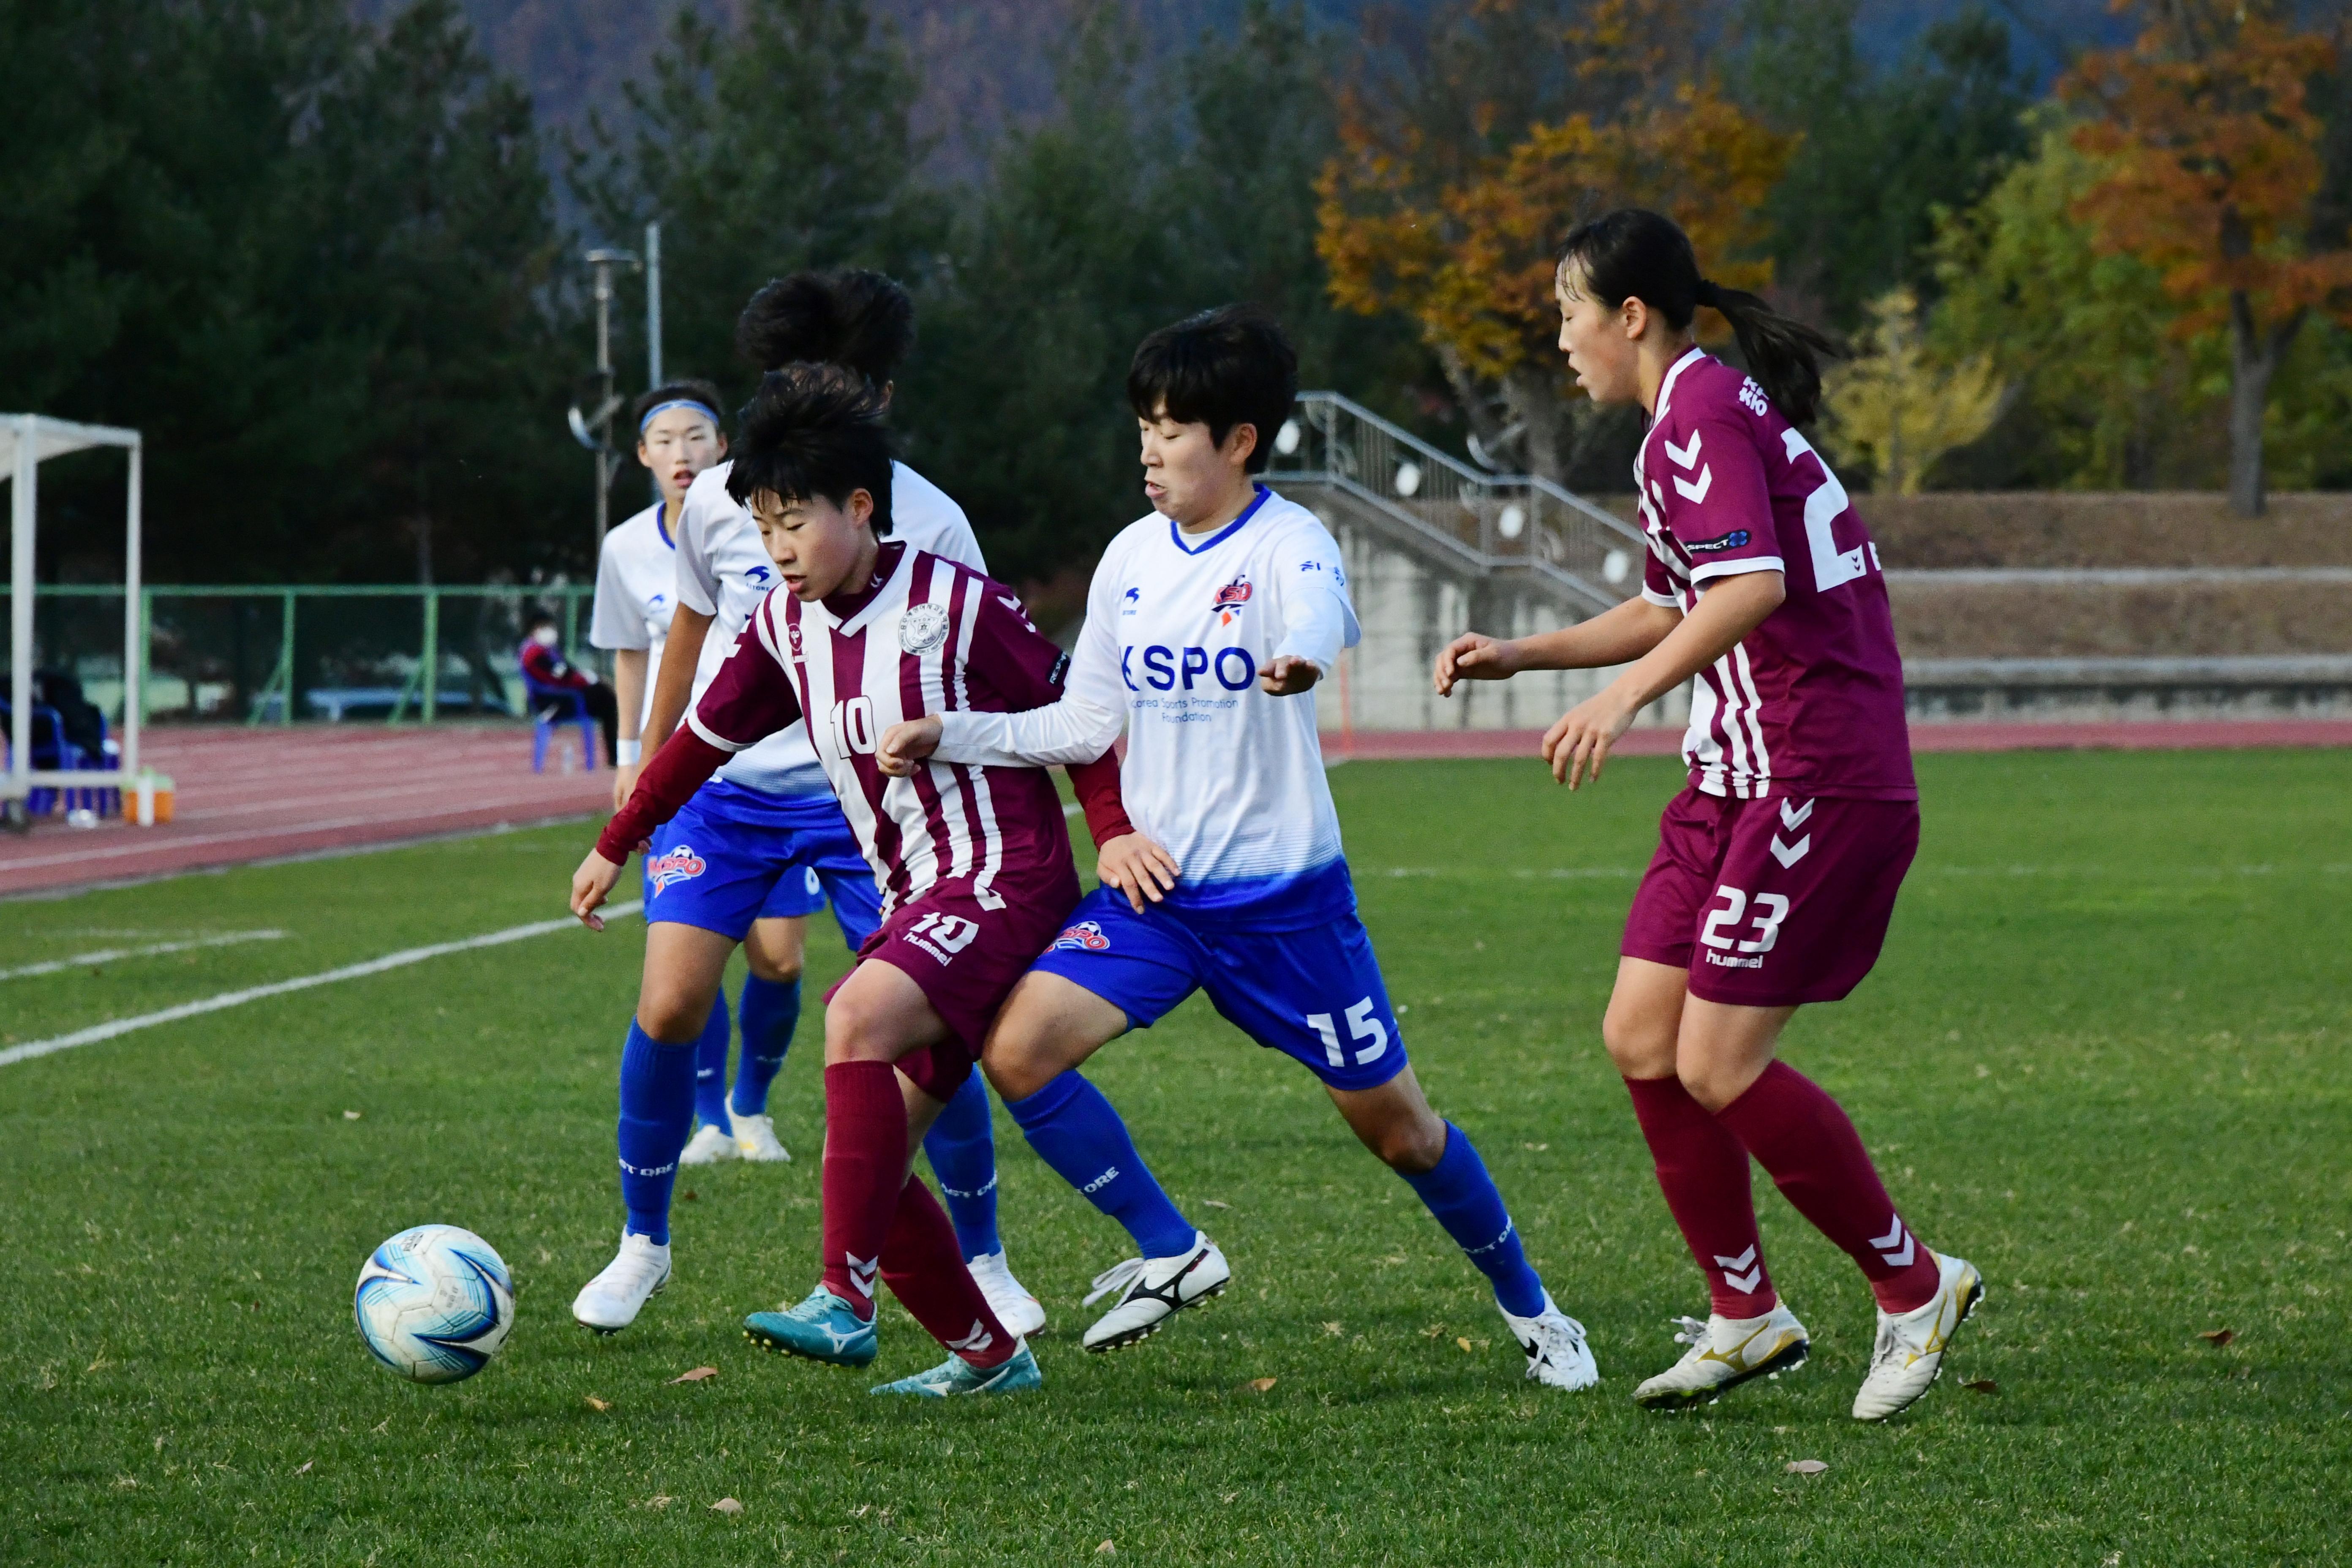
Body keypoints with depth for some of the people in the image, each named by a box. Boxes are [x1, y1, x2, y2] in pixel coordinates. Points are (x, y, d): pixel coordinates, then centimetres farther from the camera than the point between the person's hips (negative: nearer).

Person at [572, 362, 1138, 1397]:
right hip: (910, 902, 8)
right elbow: (709, 734, 20)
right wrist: (615, 846, 27)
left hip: (1003, 885, -8)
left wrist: (1117, 835, -16)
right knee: (870, 1155, 0)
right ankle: (986, 1355, 16)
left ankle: (845, 1301, -34)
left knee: (857, 1016, -31)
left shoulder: (958, 605, -12)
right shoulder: (785, 625, 6)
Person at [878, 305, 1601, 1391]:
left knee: (1395, 1124, 5)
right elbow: (1089, 723, 15)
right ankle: (1171, 1253, 0)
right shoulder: (1132, 558, 6)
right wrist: (954, 736, 5)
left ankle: (1525, 1303, 29)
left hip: (1285, 895, -5)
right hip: (1155, 889, 5)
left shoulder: (1287, 543, -12)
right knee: (1019, 1050, -16)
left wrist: (1299, 656, -61)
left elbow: (1321, 609, -37)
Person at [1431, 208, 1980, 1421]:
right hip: (1740, 777, 10)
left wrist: (1624, 695, -35)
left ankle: (1915, 1285, 5)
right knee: (1641, 1040, 6)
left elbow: (1751, 586, -28)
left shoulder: (1703, 412, -13)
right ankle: (1745, 1316, 14)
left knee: (1718, 1068, -10)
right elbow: (1675, 607, 32)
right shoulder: (1705, 409, 19)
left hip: (1816, 782, -10)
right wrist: (1520, 656, 27)